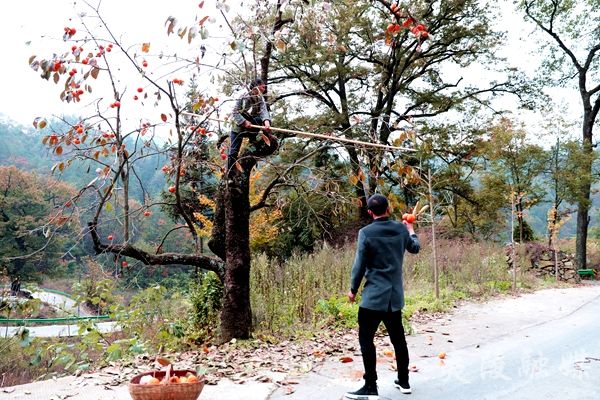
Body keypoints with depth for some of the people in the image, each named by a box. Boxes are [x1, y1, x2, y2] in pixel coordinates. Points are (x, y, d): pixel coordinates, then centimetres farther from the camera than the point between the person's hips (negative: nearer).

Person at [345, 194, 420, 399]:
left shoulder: (366, 232, -11)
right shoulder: (401, 229, 3)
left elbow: (360, 264, -10)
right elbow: (415, 248, 22)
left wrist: (353, 289, 4)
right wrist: (411, 230, 41)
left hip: (374, 295, -6)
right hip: (395, 295, 6)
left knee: (366, 340, 1)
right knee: (398, 339, 17)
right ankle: (404, 381, 28)